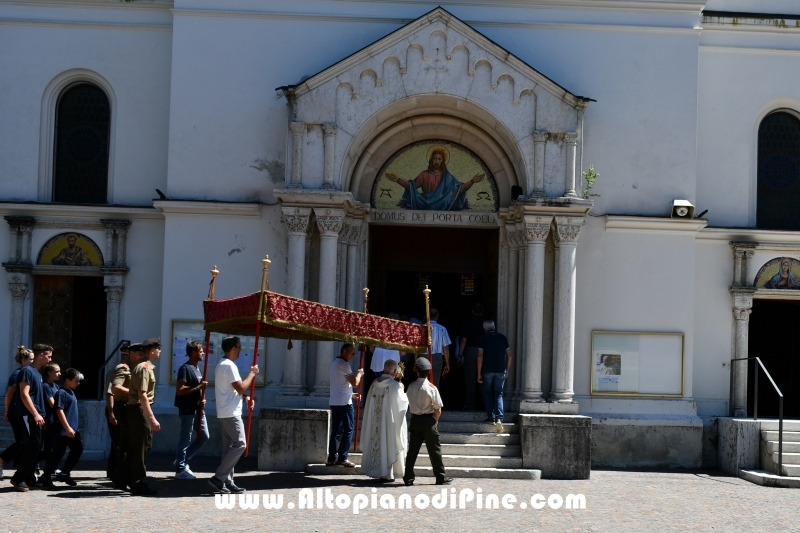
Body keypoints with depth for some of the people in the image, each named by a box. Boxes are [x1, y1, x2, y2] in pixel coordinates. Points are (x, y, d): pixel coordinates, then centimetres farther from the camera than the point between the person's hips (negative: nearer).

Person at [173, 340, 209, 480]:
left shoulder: (197, 369, 16)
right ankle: (180, 469, 3)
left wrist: (202, 399, 8)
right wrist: (199, 387, -21)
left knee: (204, 436, 10)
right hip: (188, 409, -9)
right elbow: (180, 390, -20)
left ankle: (183, 460, 21)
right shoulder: (185, 368, -12)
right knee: (185, 439, -4)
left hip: (197, 408, 9)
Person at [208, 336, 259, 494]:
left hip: (225, 413, 11)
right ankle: (218, 478, -12)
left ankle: (227, 481, 10)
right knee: (239, 444, -11)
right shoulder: (229, 365, -17)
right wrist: (252, 374, -6)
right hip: (231, 413, -11)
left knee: (229, 446, 10)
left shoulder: (223, 364, 17)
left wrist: (246, 397, 8)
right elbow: (241, 388, -18)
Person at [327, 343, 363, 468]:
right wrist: (360, 373, 4)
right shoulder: (344, 364, -13)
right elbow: (354, 383, -14)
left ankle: (332, 458, 6)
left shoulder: (334, 363, 18)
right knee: (348, 429, -3)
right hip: (344, 403, -9)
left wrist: (351, 394, 26)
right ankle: (342, 458, -5)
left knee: (335, 430, 8)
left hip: (334, 402, 9)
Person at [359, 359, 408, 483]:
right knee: (388, 445, 4)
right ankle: (387, 474, 8)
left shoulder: (375, 383, 1)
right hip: (390, 422, -5)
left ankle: (375, 470, 19)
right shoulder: (395, 385, -15)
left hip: (375, 421, 5)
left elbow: (370, 403, 9)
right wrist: (402, 391, 11)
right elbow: (402, 402, -6)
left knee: (377, 442, 14)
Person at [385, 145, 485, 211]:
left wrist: (472, 181, -7)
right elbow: (411, 185, 9)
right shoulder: (424, 174, 15)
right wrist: (398, 180, -4)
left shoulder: (447, 177, 16)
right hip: (426, 207, 0)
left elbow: (461, 188, 8)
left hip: (443, 208, 0)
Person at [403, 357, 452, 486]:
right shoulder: (431, 388, -13)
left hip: (415, 420, 3)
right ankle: (441, 477, 11)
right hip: (428, 420, -3)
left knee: (412, 450, 7)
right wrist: (435, 419, 7)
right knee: (434, 450, 5)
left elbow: (410, 405, 6)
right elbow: (438, 409, -11)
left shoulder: (411, 387, -2)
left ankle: (408, 478, 6)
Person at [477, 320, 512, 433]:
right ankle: (499, 418, -14)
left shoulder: (483, 339, -2)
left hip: (487, 371, -2)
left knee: (488, 394, 15)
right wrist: (507, 370, 15)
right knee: (498, 395, 4)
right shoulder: (503, 338, 7)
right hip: (500, 371, 2)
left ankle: (491, 417, 11)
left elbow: (480, 356, -8)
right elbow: (509, 355, 6)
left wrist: (479, 374, -4)